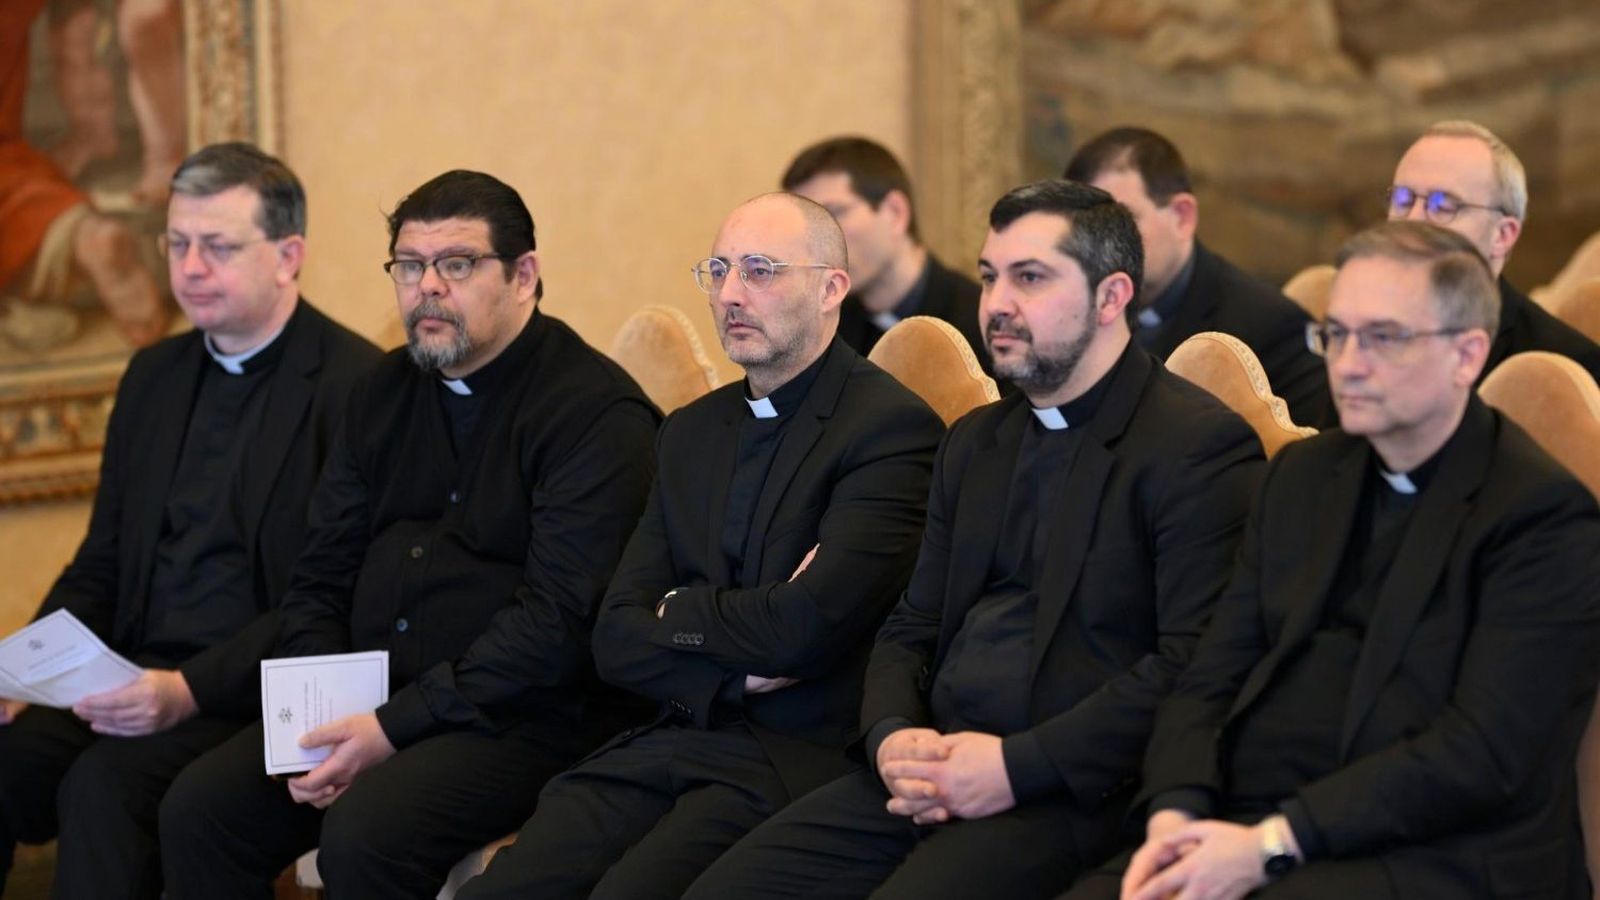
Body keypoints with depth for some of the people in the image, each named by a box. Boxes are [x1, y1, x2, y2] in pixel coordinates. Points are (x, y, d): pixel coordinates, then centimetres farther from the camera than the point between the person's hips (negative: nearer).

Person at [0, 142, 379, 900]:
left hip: (260, 697, -6)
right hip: (133, 682, 6)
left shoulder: (354, 387, -7)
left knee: (104, 784, -32)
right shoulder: (154, 376, 17)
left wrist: (192, 690, -22)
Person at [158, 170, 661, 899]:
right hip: (361, 705, 7)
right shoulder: (383, 394, 15)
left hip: (517, 720, -7)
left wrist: (395, 727, -19)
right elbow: (321, 575, 16)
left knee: (364, 833, -31)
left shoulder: (596, 412, -8)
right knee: (197, 809, -14)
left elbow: (559, 617, -17)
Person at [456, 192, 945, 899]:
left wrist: (678, 613, 2)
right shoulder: (691, 433, 18)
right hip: (673, 744, 6)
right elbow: (617, 641, 11)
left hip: (807, 757, -6)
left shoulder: (893, 427, -5)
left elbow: (803, 628, -16)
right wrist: (737, 672, -8)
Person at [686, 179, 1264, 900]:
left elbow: (1195, 664, -14)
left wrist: (1018, 766, -17)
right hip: (934, 767, 7)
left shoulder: (1201, 446, -4)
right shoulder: (974, 443, 22)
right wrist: (892, 736, -2)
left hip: (1070, 789, -7)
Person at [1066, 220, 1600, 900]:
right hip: (1247, 824, 6)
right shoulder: (1303, 475, 18)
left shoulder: (1545, 517, -4)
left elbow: (1482, 752, -14)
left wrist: (1273, 843, -19)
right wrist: (1176, 813, -8)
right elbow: (1211, 678, 13)